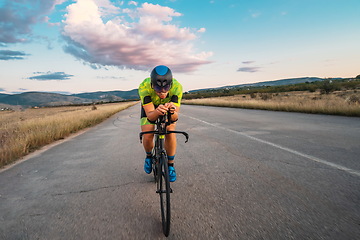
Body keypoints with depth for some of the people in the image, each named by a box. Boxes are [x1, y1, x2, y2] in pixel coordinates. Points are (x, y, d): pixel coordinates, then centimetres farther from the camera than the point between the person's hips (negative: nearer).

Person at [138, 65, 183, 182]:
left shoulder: (177, 87, -37)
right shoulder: (144, 87, -39)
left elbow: (175, 117, -38)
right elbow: (150, 116, -40)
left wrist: (172, 111, -61)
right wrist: (157, 112, -63)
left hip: (169, 105, 0)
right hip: (149, 106, 0)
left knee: (170, 132, -20)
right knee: (147, 136, -15)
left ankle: (170, 165, 1)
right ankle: (149, 156, 20)